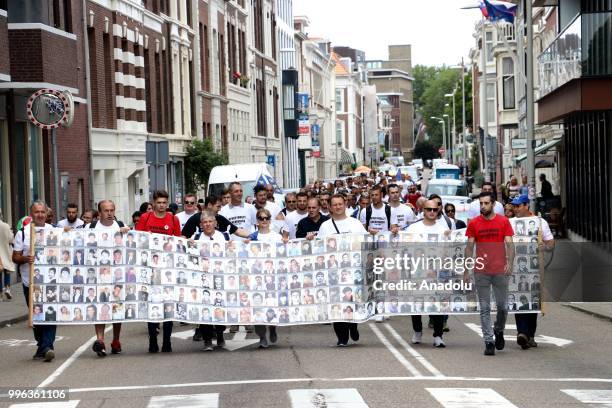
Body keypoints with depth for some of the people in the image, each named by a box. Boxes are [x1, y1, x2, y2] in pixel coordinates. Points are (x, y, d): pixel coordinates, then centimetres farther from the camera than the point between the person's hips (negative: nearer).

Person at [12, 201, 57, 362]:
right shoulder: (22, 233, 4)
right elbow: (15, 257, 3)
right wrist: (25, 259, -17)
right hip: (30, 282, 0)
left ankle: (46, 347, -14)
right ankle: (43, 346, 21)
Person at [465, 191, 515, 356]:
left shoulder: (503, 221, 2)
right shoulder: (473, 223, 4)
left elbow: (509, 244, -2)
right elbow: (469, 247, 6)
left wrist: (510, 263, -18)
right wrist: (466, 271, 2)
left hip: (500, 271, 0)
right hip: (481, 272, 0)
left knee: (503, 306, 6)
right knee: (484, 308, 1)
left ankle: (499, 331, 33)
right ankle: (488, 342, 4)